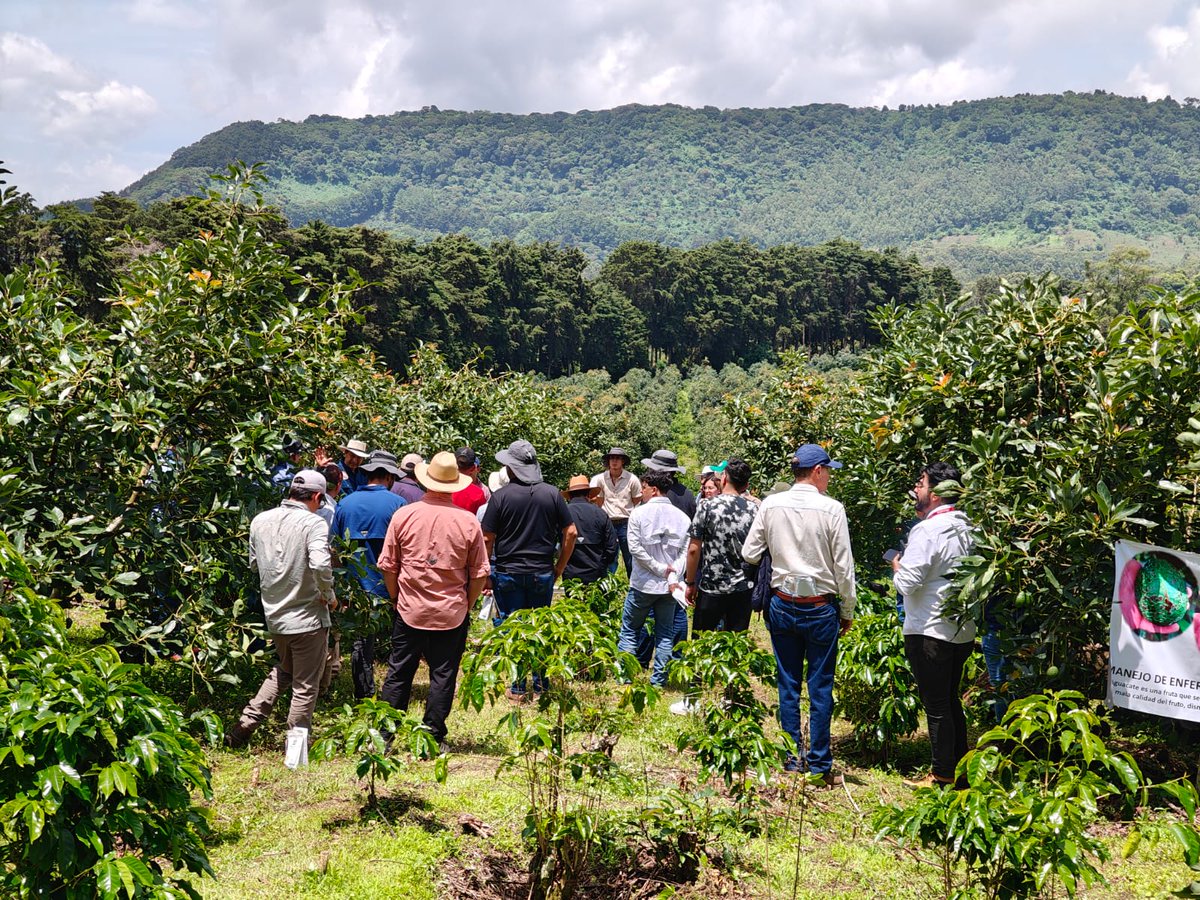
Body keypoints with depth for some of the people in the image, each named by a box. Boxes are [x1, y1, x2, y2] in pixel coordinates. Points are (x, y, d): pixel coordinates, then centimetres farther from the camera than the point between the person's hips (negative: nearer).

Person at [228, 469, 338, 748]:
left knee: (283, 671, 29)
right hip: (308, 618, -6)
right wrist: (330, 596, -14)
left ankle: (243, 727, 24)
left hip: (274, 616, 6)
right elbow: (320, 565, -29)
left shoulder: (260, 521, 3)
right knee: (305, 687, 8)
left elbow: (254, 564, 15)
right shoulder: (313, 523, -16)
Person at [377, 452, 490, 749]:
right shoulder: (468, 521, -8)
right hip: (452, 614, -1)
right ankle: (433, 738, 13)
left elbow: (388, 566, 0)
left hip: (409, 611, 1)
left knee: (398, 674, 12)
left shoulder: (403, 515, -7)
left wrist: (398, 598, 13)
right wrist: (466, 605, 10)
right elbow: (479, 574, -3)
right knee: (443, 676, 8)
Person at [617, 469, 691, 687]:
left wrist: (661, 569, -11)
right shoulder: (682, 518, 1)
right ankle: (659, 679, 12)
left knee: (630, 629, 11)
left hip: (643, 584, -3)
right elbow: (685, 552, -7)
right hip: (669, 586, 3)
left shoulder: (639, 514, -8)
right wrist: (673, 577, -12)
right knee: (665, 633, 12)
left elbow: (635, 548, -15)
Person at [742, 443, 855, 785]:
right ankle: (819, 766, 10)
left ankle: (792, 761, 19)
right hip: (820, 608, -3)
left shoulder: (770, 505, -3)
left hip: (782, 605, 3)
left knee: (788, 685, 12)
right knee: (820, 688, 5)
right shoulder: (832, 509, -11)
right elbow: (844, 567, -8)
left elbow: (749, 554, 2)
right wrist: (847, 612, 3)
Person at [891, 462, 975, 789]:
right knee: (952, 700, 20)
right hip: (963, 630, 8)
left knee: (936, 705, 2)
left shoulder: (927, 530, -19)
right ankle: (960, 765, 28)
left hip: (930, 632, -8)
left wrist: (896, 564, -1)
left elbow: (907, 583, -22)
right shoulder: (967, 529, 6)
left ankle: (943, 775, 10)